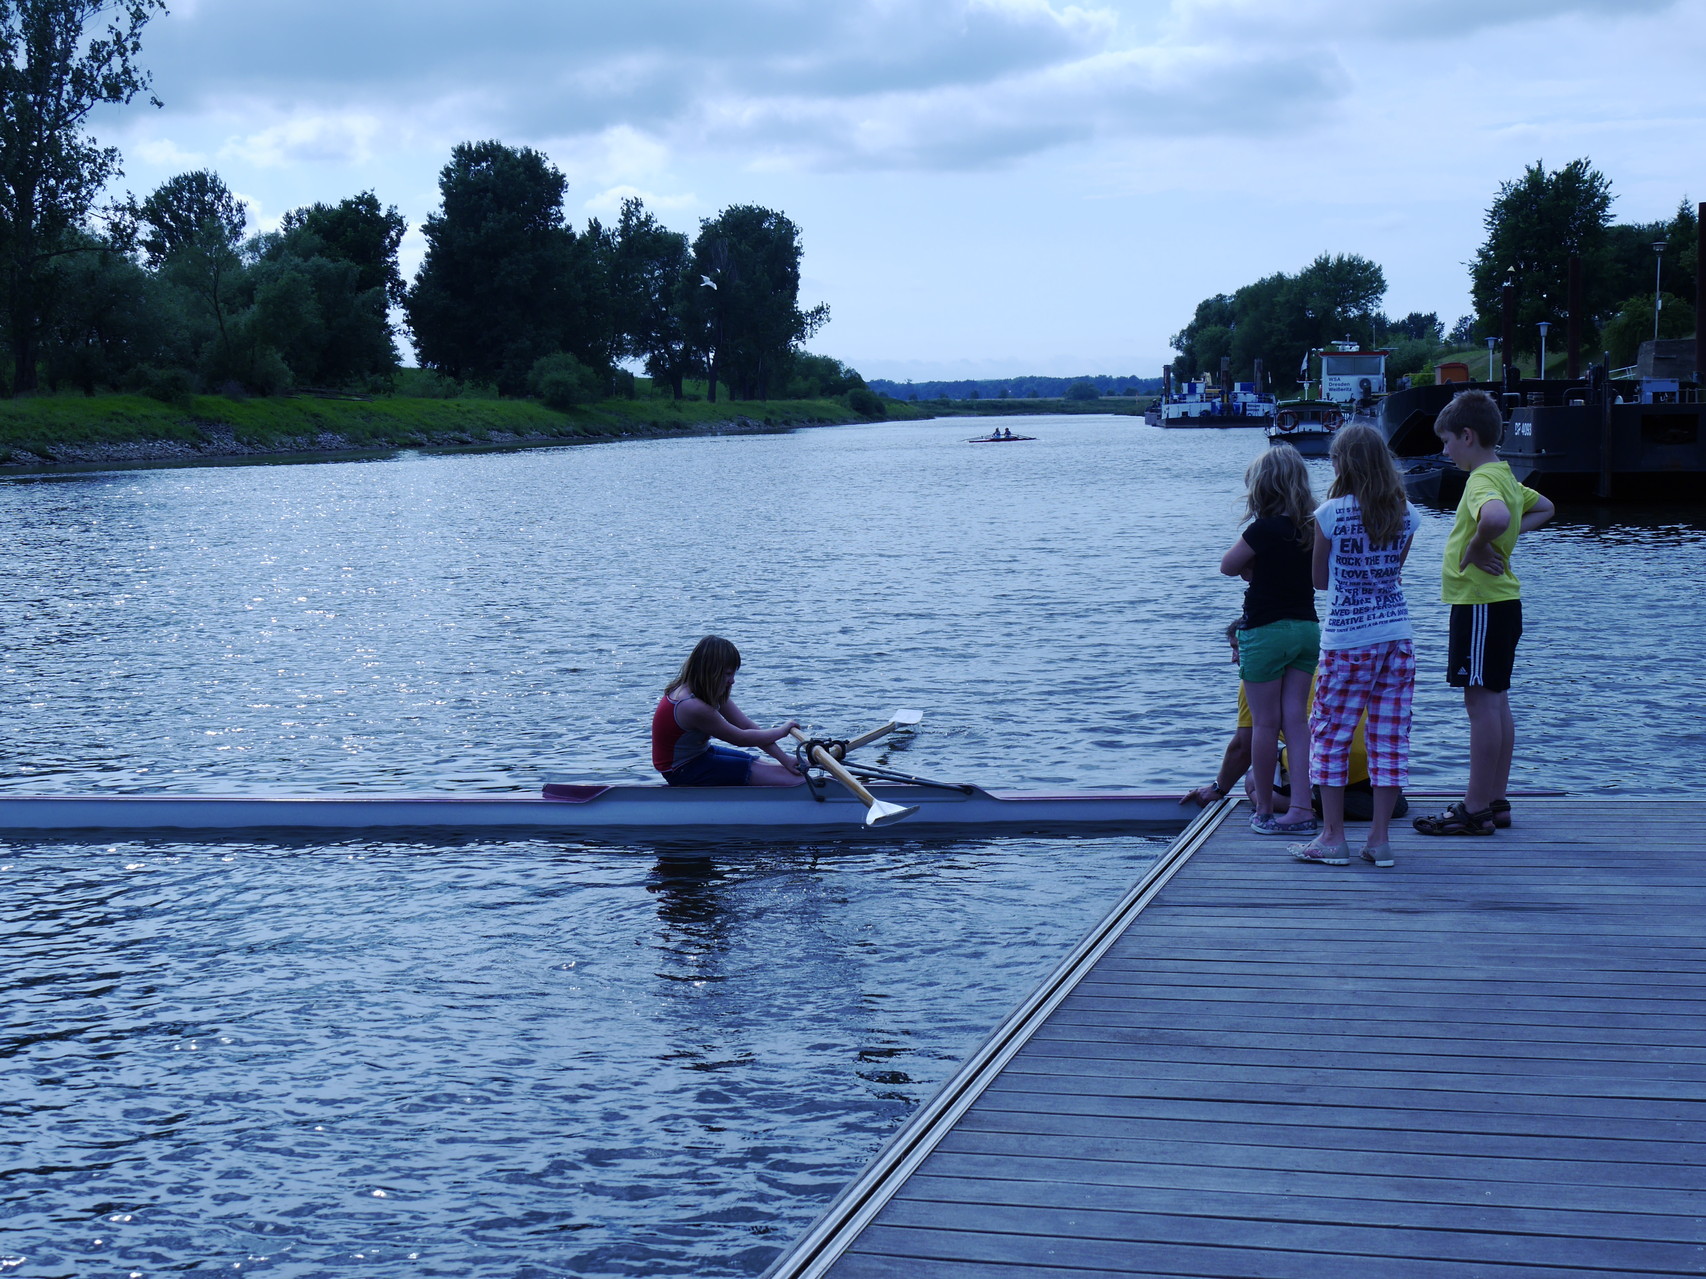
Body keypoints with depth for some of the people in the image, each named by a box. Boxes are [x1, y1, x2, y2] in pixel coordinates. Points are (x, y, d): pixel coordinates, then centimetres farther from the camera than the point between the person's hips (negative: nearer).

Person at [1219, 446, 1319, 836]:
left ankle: (1264, 810, 11)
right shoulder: (1311, 528, 3)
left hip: (1266, 631, -6)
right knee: (1296, 719, 6)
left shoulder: (1264, 529, -16)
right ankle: (1301, 809, 1)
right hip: (1307, 628, 6)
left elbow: (1228, 566, -5)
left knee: (1265, 723, 3)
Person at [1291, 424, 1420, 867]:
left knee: (1330, 735, 6)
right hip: (1398, 636, 4)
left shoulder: (1331, 513, -9)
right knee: (1390, 737, 6)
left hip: (1347, 643, -4)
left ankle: (1333, 837, 6)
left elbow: (1320, 579, 1)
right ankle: (1380, 838, 8)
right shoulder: (1406, 515, 2)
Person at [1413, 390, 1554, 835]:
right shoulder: (1504, 476, 13)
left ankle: (1475, 810, -3)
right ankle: (1496, 801, 20)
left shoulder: (1482, 479, -18)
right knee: (1496, 701, 13)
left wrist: (1475, 546, -22)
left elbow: (1496, 516, -41)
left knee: (1481, 702, -6)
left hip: (1480, 605, -10)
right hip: (1502, 601, 10)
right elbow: (1544, 509, 30)